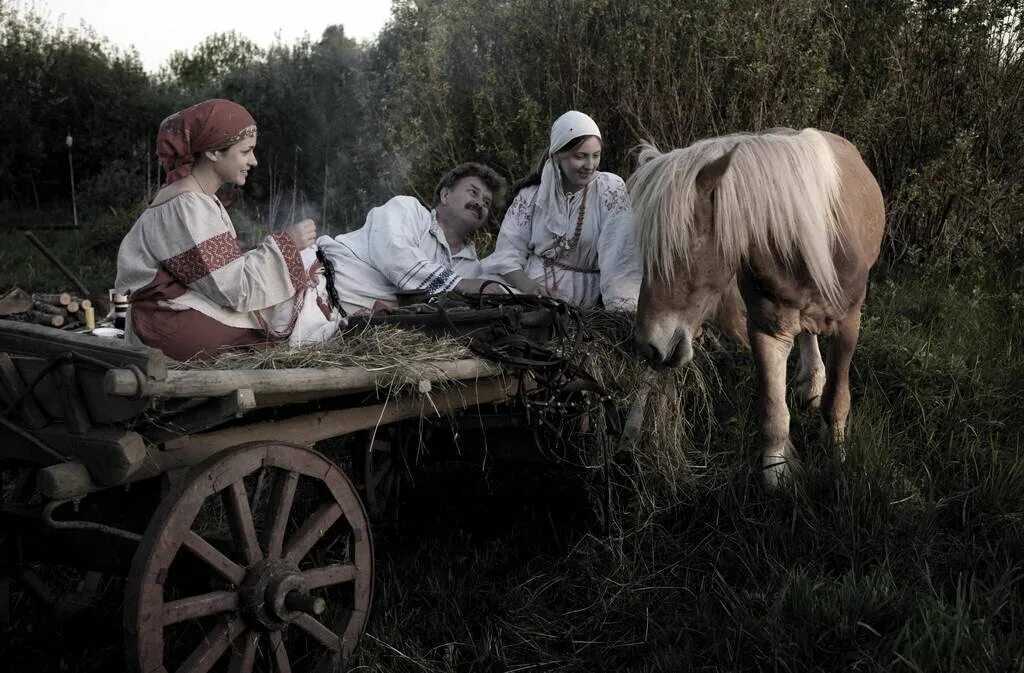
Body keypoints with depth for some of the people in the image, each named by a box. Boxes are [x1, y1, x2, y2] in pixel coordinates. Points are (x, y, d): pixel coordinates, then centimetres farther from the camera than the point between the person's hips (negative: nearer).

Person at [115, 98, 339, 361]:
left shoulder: (202, 199, 12)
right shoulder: (186, 207, -18)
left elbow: (226, 271, 6)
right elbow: (234, 290, -21)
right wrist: (284, 244, -16)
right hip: (178, 326, -9)